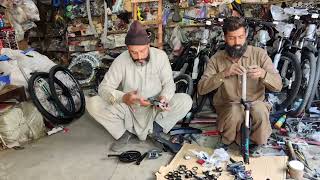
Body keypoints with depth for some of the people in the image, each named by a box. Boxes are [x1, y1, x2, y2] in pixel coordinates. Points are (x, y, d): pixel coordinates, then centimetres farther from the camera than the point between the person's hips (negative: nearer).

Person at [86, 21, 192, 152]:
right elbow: (104, 88, -16)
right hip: (129, 109, 0)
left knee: (185, 101, -24)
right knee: (92, 104, -21)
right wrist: (123, 98, -37)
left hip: (155, 109, 0)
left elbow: (169, 83, -8)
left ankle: (157, 128, -6)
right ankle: (124, 132, -4)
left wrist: (164, 97, -32)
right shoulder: (120, 61, -15)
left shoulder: (160, 56, -13)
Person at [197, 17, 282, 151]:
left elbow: (278, 86, -7)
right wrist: (224, 73, -29)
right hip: (227, 107, 0)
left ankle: (255, 141, 0)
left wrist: (263, 74, -30)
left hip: (255, 103, 1)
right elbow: (201, 88, -14)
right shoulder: (217, 59, -4)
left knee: (259, 110, -32)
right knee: (234, 111, -33)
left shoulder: (259, 54, -4)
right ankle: (227, 140, 0)